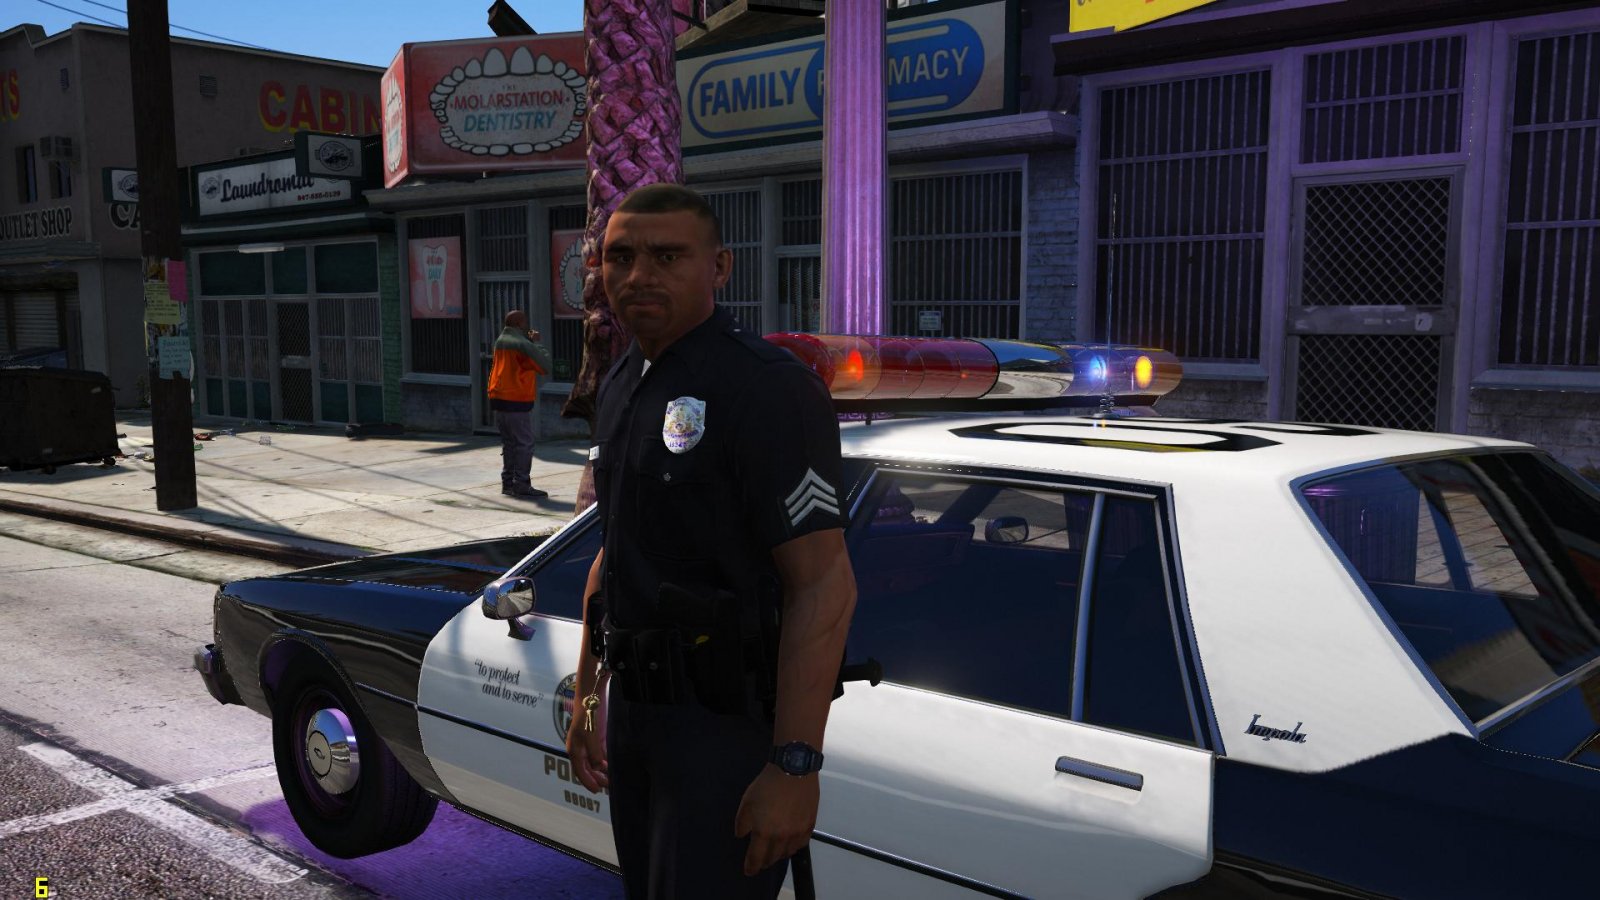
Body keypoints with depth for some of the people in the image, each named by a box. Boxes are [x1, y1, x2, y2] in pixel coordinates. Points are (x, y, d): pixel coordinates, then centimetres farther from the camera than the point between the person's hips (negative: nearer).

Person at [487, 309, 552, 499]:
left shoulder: (500, 341, 11)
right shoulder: (522, 344, -15)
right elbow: (544, 365, -13)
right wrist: (537, 342, -2)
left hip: (498, 398, 8)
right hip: (517, 400, -8)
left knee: (508, 442, 14)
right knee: (524, 443, -4)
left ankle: (507, 482, 16)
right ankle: (521, 485, -6)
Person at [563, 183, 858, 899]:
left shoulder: (767, 387, -18)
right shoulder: (621, 385, 10)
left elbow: (823, 585, -22)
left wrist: (795, 767, -25)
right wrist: (587, 694, 18)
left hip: (729, 726, -8)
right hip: (633, 707, 9)